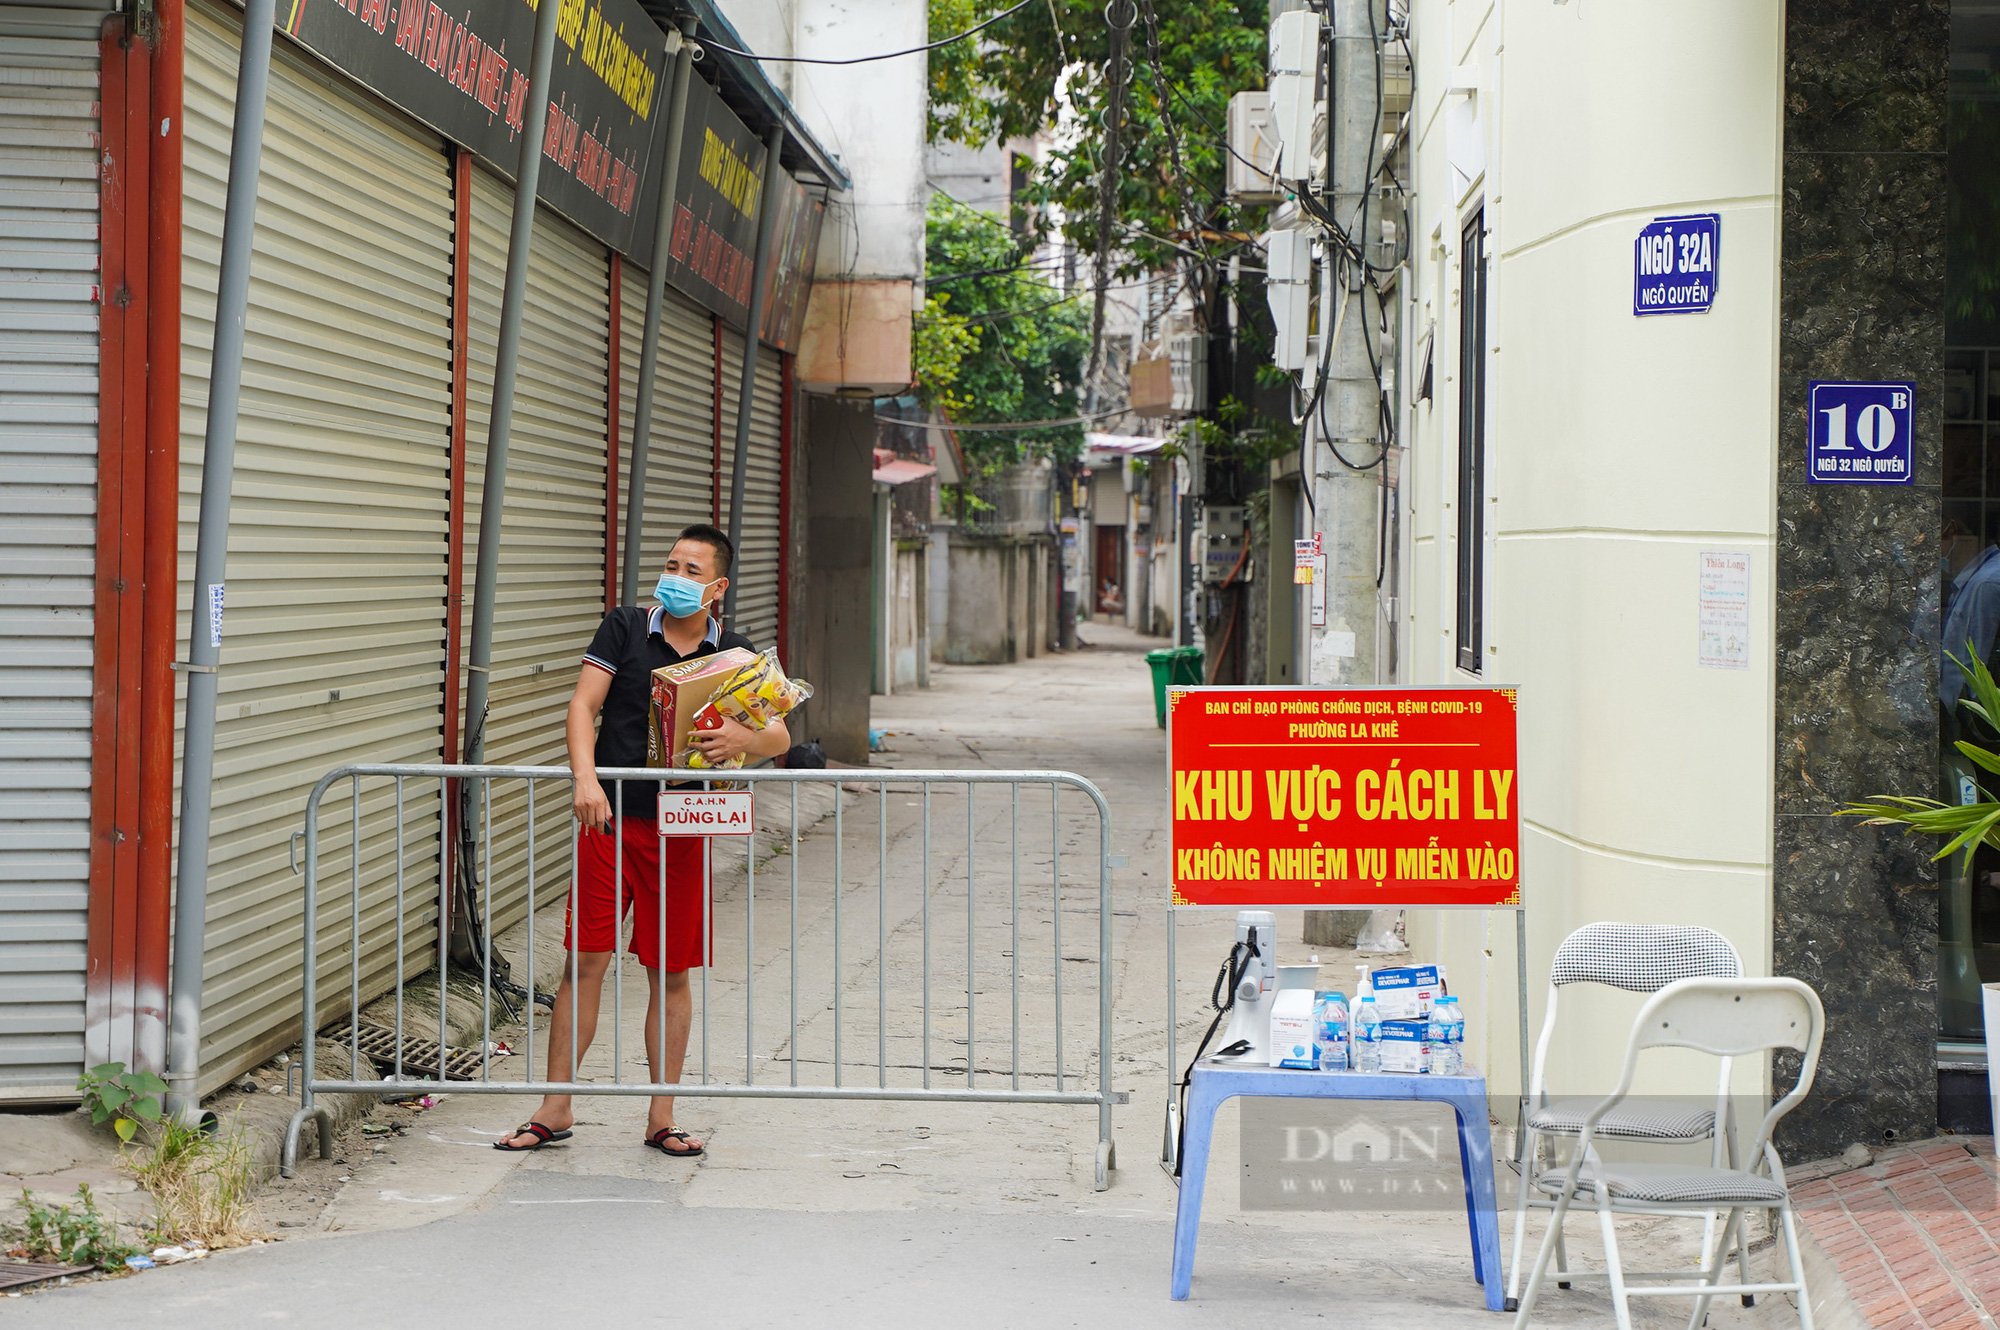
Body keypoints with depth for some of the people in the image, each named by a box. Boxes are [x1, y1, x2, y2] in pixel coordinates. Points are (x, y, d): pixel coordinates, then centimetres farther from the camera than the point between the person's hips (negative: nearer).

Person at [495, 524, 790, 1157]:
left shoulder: (735, 654, 5)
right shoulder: (625, 628, 3)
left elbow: (780, 737, 0)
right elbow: (583, 705, -5)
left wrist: (744, 738, -24)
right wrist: (586, 778, -21)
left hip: (681, 829, 1)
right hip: (610, 820, -1)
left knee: (670, 975, 6)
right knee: (584, 962, 0)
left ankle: (662, 1117, 15)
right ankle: (555, 1110, 8)